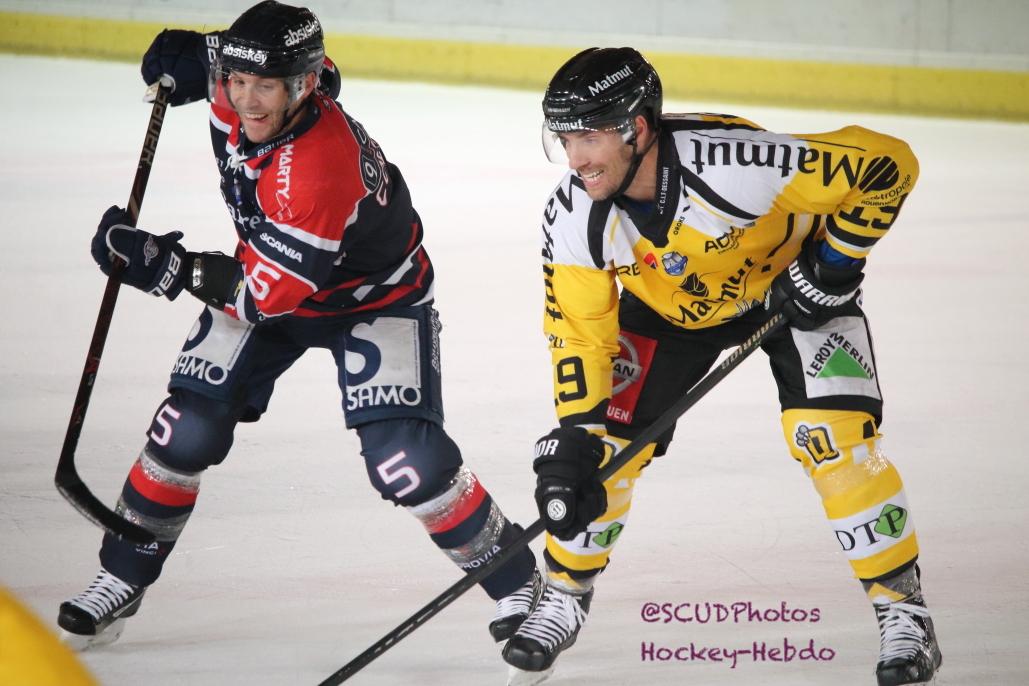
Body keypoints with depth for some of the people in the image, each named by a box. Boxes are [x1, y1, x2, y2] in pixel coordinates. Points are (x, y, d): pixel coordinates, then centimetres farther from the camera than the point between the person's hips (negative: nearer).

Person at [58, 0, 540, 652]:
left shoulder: (322, 170, -41)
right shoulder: (239, 96, -19)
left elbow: (265, 293, -34)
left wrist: (163, 265, -29)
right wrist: (196, 59, -8)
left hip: (373, 298, -6)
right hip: (268, 272, 6)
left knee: (405, 462, -18)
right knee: (188, 429, -6)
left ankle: (514, 577, 2)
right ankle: (122, 578, 9)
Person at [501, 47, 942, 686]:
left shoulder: (736, 162, -41)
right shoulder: (572, 218, -26)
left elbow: (886, 163, -34)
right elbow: (580, 329, -14)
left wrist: (834, 261, -26)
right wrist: (575, 435, -22)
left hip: (790, 288, -4)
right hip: (667, 306, 4)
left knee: (834, 438, -18)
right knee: (607, 444, -4)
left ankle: (903, 611, -3)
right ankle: (565, 597, 19)